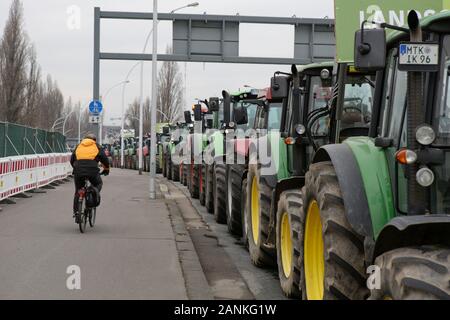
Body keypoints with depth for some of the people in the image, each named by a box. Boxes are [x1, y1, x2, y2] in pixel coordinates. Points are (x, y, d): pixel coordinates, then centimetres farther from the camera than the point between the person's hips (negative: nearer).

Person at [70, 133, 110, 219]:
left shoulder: (78, 146, 24)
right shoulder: (97, 147, 16)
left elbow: (72, 160, 26)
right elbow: (104, 159, 13)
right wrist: (106, 169, 29)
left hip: (78, 171, 2)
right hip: (92, 170, -2)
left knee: (78, 191, 15)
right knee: (98, 184, 25)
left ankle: (75, 211, 12)